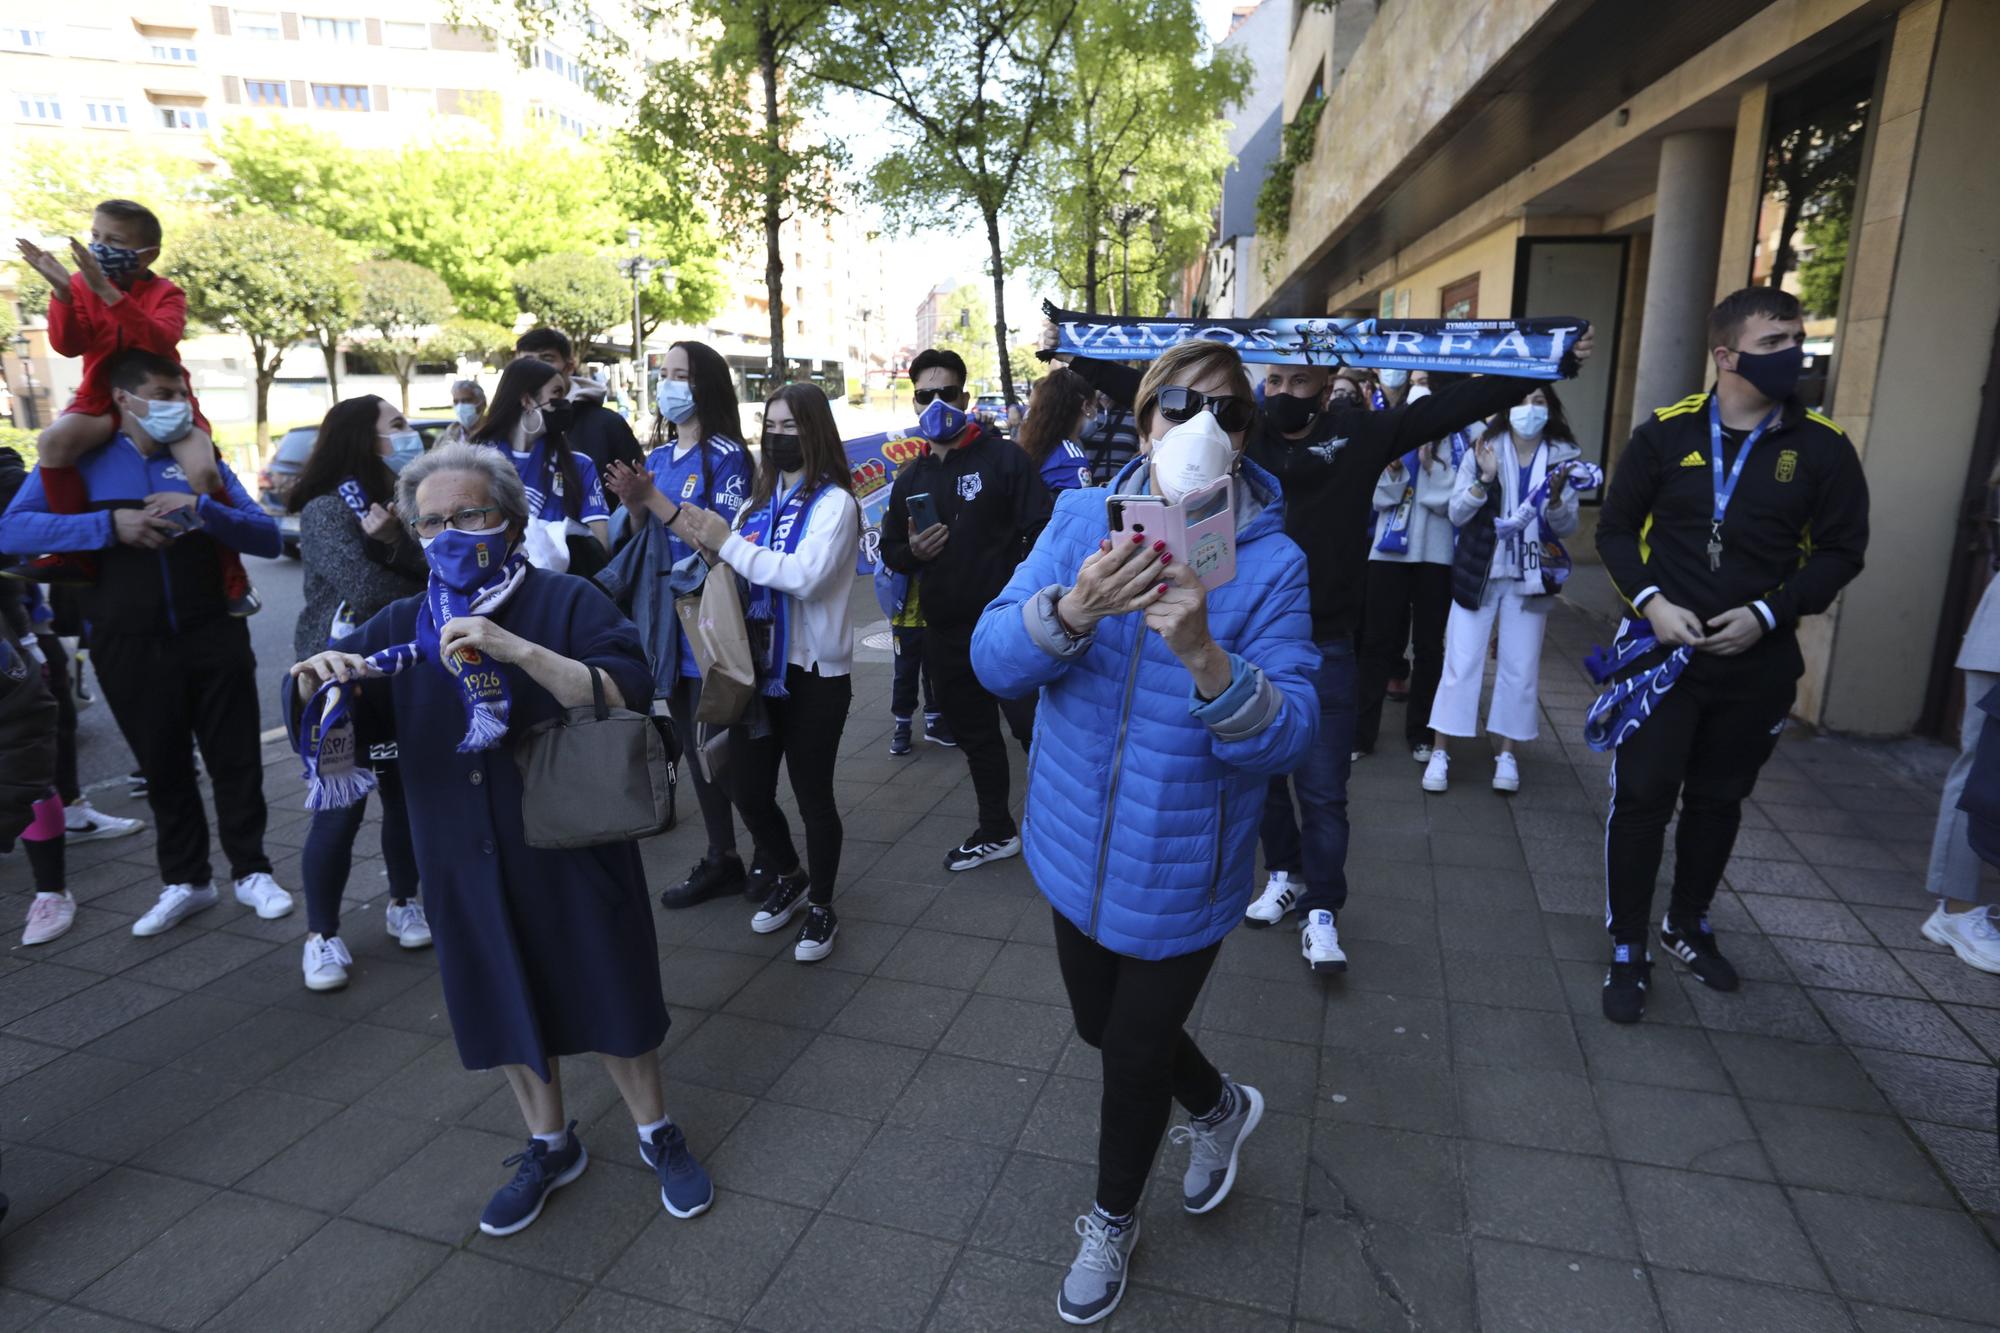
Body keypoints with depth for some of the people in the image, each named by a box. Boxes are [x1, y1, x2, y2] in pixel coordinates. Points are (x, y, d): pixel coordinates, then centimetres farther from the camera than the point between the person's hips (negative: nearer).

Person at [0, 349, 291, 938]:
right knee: (163, 766, 11)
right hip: (129, 645, 0)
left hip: (213, 635, 1)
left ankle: (251, 871, 19)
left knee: (236, 757, 5)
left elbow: (268, 538, -2)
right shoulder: (79, 461, 2)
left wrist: (203, 509, -18)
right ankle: (185, 881, 25)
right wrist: (110, 524, -20)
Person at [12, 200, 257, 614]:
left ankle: (231, 572, -12)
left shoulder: (166, 293, -5)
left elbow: (160, 341, -27)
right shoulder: (82, 284, 2)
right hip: (103, 399, 3)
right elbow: (67, 345, -11)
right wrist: (62, 291, -25)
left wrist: (107, 291, -35)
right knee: (52, 441, -28)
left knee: (204, 472, -28)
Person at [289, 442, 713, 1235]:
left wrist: (515, 649, -34)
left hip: (573, 852, -4)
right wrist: (318, 682, -19)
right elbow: (322, 736, 4)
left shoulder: (566, 603, -9)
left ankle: (656, 1134, 34)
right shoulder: (404, 627, 5)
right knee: (507, 1006, 18)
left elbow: (627, 693, -24)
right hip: (468, 867, 4)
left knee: (610, 997, 9)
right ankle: (549, 1146, 41)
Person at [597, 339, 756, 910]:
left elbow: (720, 539, -19)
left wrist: (652, 496, -19)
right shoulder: (658, 454, 11)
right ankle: (721, 858, 27)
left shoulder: (725, 455, -10)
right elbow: (647, 536, 17)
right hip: (666, 619, 7)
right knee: (693, 743, 14)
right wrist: (632, 503, -3)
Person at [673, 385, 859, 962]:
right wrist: (706, 541, -13)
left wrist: (729, 543, -21)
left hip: (814, 672, -6)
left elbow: (806, 575, -25)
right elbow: (734, 568, 6)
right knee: (750, 790, 12)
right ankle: (789, 879, 39)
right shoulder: (759, 500, 10)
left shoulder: (833, 501, -9)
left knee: (812, 793, 6)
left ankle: (821, 907, 27)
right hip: (760, 666, 6)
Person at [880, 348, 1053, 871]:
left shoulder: (1003, 459, -6)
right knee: (975, 734, 17)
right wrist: (912, 551, -5)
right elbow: (890, 550, 18)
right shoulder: (911, 477, 12)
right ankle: (996, 831, 33)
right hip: (945, 632, 6)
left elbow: (1039, 533, -12)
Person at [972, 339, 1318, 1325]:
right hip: (1078, 844, 4)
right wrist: (1075, 609, -37)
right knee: (1102, 1023, 25)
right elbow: (993, 659, -16)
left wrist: (1203, 655, -40)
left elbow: (1286, 735, -22)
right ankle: (1219, 1106, 58)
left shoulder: (1270, 563, -15)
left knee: (1135, 1054, 15)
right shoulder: (1081, 520, -7)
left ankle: (1112, 1223, 47)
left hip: (1178, 869, -4)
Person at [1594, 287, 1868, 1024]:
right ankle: (1627, 949, 12)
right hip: (1664, 651, -2)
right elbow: (1615, 528, 2)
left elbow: (1841, 550, 3)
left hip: (1758, 662, 2)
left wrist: (1769, 614, -12)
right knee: (1642, 796, -2)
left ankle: (1687, 925, 36)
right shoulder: (1666, 432, -4)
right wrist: (1650, 600, -13)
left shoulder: (1822, 446, -2)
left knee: (1719, 801, 16)